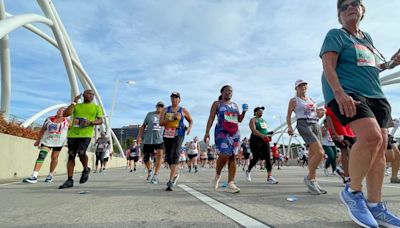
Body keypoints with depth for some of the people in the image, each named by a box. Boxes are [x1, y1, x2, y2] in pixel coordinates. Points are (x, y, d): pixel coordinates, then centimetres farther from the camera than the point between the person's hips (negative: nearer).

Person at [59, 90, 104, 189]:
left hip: (86, 134, -3)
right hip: (72, 134, 4)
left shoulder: (97, 108, 10)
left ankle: (86, 170, 9)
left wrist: (90, 122, -11)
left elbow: (100, 121, 8)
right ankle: (70, 180, 11)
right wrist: (74, 102, 1)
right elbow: (65, 114, 3)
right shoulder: (76, 106, 16)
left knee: (81, 153, -21)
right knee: (71, 156, 4)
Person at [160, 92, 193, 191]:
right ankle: (175, 173, 36)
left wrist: (190, 127, -2)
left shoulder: (183, 110, 7)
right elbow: (161, 122, -1)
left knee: (175, 154, -20)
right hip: (167, 135, 3)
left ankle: (171, 181, -21)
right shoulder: (165, 110, 11)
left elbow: (191, 121, 19)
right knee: (169, 156, 10)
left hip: (178, 135, -3)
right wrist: (171, 119, -14)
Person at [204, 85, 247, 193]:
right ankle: (217, 175, 10)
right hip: (222, 132, -5)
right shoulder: (217, 103, 7)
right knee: (224, 155, -18)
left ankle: (230, 184, -3)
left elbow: (239, 119, 21)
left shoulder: (235, 105, 20)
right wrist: (207, 132, -12)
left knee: (233, 157, -3)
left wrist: (244, 112, 2)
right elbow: (211, 118, -1)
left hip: (235, 133, 5)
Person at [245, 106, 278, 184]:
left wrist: (268, 133, 8)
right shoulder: (253, 120, -2)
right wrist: (262, 135, -32)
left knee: (268, 157, -6)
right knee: (256, 158, -2)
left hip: (265, 140, 6)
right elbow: (254, 130, -19)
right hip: (256, 140, -6)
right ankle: (248, 171, 24)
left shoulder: (263, 120, 20)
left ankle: (269, 177, -8)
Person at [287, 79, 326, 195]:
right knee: (320, 153, -19)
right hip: (304, 125, -6)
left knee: (312, 154, 4)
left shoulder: (311, 100, 23)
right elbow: (288, 115, 3)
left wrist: (321, 112, 4)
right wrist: (289, 127, -13)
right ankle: (309, 178, -5)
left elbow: (318, 114, 26)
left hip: (315, 125, 6)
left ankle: (312, 181, 12)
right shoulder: (294, 100, 7)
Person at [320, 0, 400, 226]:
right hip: (346, 92, -8)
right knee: (371, 135, -27)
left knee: (381, 144, -2)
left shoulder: (367, 37, 25)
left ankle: (375, 206, 5)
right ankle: (353, 192, -9)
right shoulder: (336, 34, 3)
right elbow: (328, 66, -12)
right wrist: (340, 93, -27)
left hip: (375, 94, 8)